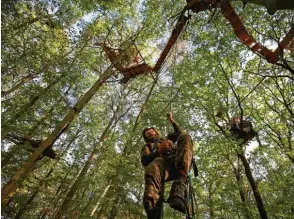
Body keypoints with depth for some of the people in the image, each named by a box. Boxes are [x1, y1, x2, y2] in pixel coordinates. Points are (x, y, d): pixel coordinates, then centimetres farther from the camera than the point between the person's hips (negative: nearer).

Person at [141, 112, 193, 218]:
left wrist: (171, 120, 37)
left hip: (178, 163, 3)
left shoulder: (168, 139, 43)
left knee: (185, 137, -24)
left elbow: (180, 133, 39)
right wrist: (158, 150, -3)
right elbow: (144, 161, 12)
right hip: (162, 162, -2)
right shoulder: (147, 146, 31)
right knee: (153, 168, -39)